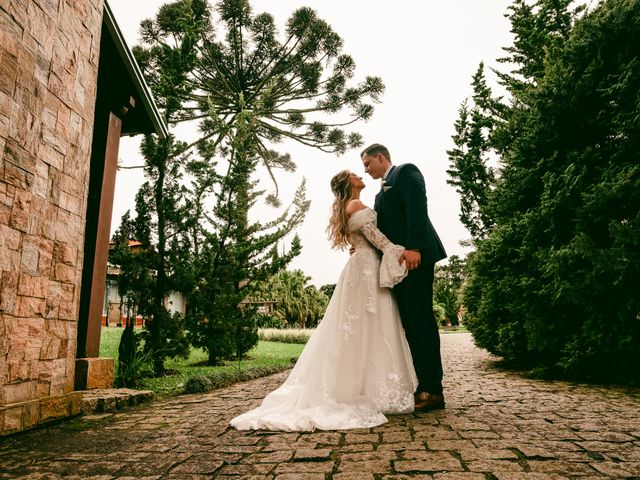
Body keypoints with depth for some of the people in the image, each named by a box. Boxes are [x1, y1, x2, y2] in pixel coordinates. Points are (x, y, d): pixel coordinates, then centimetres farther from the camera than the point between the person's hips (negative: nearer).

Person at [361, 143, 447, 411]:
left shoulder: (406, 172, 2)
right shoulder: (383, 190, 28)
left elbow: (417, 208, -14)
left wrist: (413, 247, -24)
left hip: (413, 257, -9)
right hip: (396, 262, 9)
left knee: (420, 320, -9)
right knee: (408, 322, 7)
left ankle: (432, 390, -4)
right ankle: (417, 386, 12)